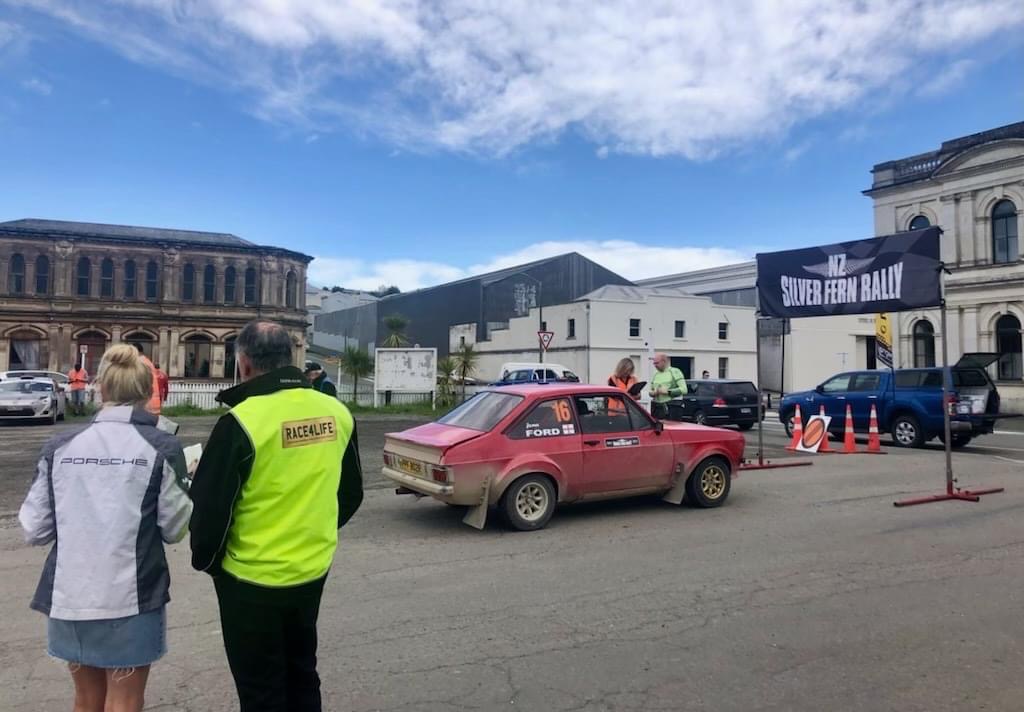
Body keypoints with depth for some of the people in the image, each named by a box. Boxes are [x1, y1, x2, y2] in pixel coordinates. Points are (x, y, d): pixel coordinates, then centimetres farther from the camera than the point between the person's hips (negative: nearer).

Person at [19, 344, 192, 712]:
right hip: (131, 600, -3)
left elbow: (34, 529, 3)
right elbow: (175, 529, -4)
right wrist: (183, 488, 13)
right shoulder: (161, 448, -9)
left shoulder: (60, 446, -1)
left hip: (70, 598, 4)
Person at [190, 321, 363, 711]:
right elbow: (351, 493, 7)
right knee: (301, 674, 24)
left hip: (253, 579, -5)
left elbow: (208, 505, -14)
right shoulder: (337, 413, -4)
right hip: (313, 570, 5)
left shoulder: (242, 420, -20)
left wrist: (205, 559, 5)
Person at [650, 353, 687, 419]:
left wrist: (668, 391, -14)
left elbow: (683, 389, -9)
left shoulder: (675, 372, 0)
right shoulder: (655, 375, 18)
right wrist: (653, 393, 2)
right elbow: (651, 391, 25)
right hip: (656, 407, 5)